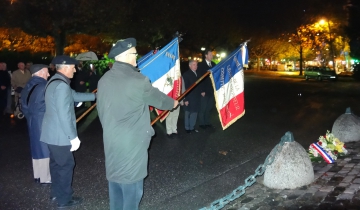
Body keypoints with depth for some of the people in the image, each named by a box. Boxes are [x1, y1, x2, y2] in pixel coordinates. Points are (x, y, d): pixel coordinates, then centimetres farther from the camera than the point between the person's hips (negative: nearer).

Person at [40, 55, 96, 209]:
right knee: (66, 165, 2)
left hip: (52, 132, 10)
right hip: (60, 135, -10)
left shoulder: (54, 82, 11)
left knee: (56, 163, 21)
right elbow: (64, 115, -26)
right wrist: (73, 137, -21)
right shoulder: (61, 85, -23)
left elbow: (75, 95, 20)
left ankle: (56, 192, 35)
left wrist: (95, 95, 25)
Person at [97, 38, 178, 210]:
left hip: (111, 140, 7)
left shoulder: (104, 80, 2)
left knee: (115, 179, 19)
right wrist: (172, 103, 20)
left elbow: (101, 110, 10)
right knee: (131, 183, 5)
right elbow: (157, 98, -1)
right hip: (132, 142, -7)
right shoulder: (138, 80, -17)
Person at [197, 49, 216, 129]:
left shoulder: (213, 64, 9)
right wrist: (202, 90, -14)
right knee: (203, 108, 3)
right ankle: (201, 123, 15)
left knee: (209, 108, 10)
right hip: (205, 91, -5)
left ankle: (207, 122, 21)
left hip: (212, 90, 5)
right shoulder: (201, 65, -6)